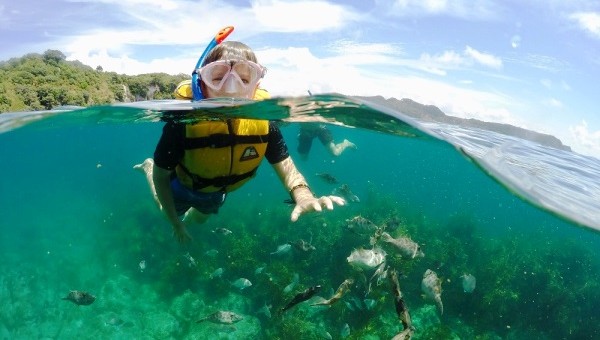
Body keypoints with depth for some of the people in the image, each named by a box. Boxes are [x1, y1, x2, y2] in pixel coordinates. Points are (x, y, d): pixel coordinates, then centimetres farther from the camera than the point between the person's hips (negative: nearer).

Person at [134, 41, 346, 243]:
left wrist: (303, 196, -49)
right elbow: (162, 176, -25)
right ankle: (148, 167, 52)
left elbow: (286, 169, -26)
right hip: (182, 186, -3)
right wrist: (175, 223, -19)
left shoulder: (263, 122, -33)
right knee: (168, 213, 31)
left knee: (199, 219, 34)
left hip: (218, 190, 3)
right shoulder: (183, 122, -41)